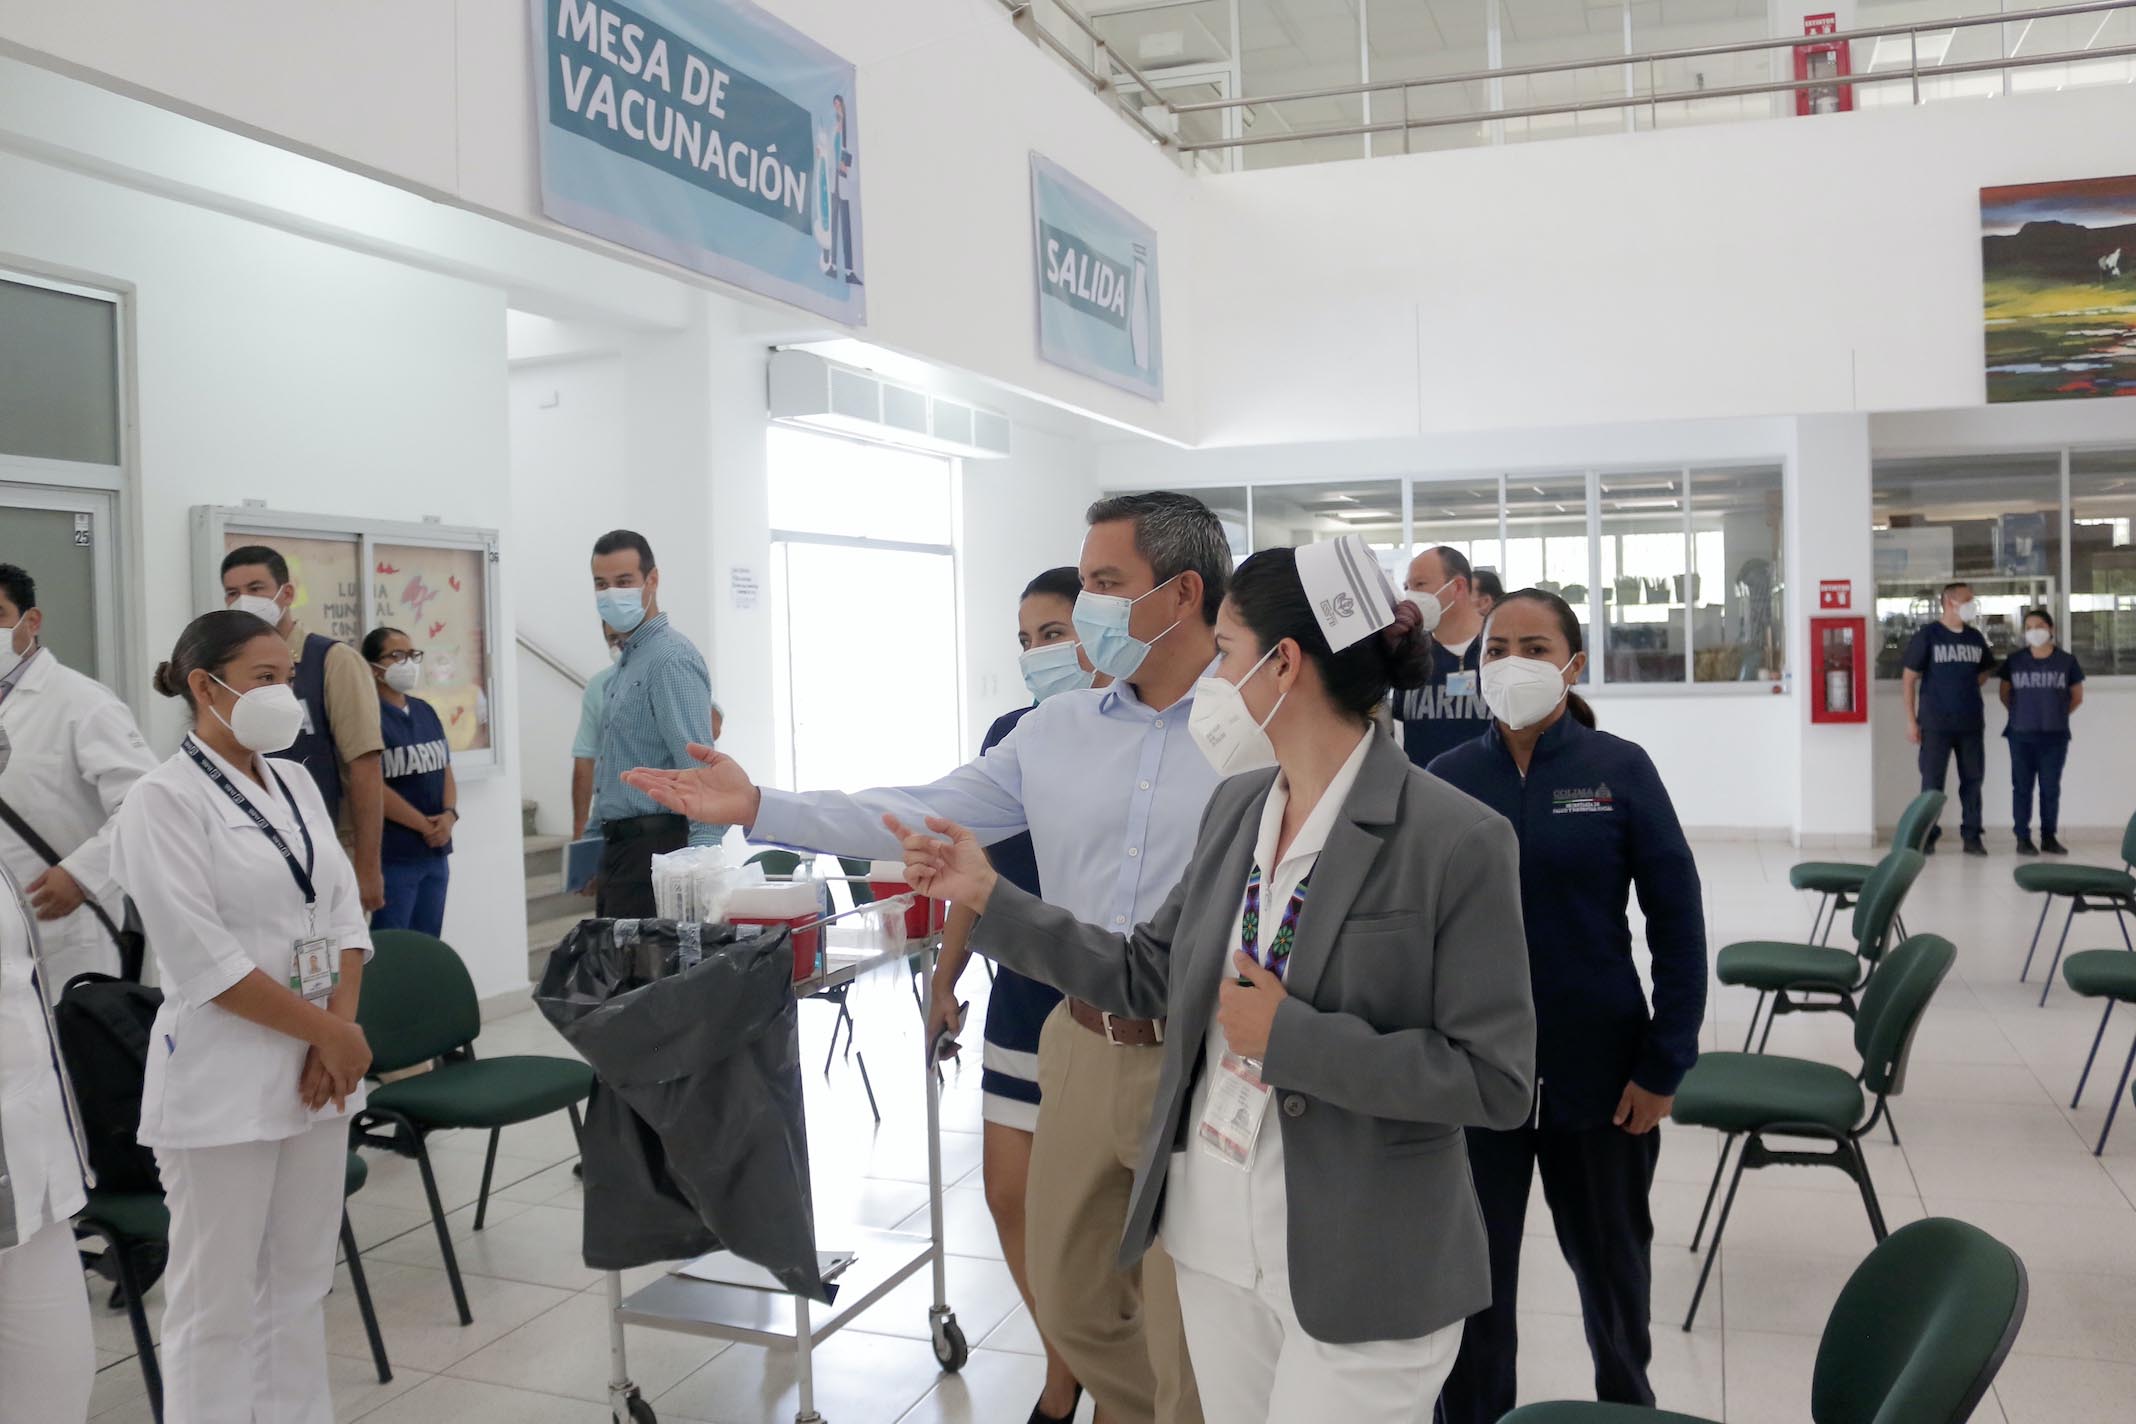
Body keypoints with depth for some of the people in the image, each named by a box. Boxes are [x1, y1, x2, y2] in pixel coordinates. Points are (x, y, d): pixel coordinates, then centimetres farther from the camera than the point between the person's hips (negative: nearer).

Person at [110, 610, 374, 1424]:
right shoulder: (165, 800, -11)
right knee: (218, 1302, 3)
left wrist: (338, 1032, -5)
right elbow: (204, 961, -17)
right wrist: (330, 1035, -13)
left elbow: (344, 912, 8)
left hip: (315, 1070, 7)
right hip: (224, 1080, -6)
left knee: (301, 1284, 14)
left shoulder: (296, 783, 10)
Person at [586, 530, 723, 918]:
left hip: (654, 846, -10)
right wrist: (594, 836, 24)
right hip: (621, 844, 10)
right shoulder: (630, 659, 17)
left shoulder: (671, 660, -14)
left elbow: (698, 767, -23)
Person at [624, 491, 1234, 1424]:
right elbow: (921, 816, 6)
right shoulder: (1055, 730, 7)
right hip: (1083, 1050, 6)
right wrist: (759, 808, 1)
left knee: (1190, 1344, 6)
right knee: (1071, 1305, 22)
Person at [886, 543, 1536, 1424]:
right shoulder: (1237, 804, 3)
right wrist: (989, 899, 6)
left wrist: (1291, 1038, -21)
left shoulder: (1457, 840, -17)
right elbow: (1148, 975, 9)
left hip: (1364, 1270, -6)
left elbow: (1496, 1080, -17)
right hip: (1215, 1231, 6)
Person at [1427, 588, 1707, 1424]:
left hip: (1598, 1065, 0)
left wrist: (1665, 1065, -9)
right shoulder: (1447, 778, -3)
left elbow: (1677, 924, -6)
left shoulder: (1620, 770, -7)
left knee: (1609, 1257, 21)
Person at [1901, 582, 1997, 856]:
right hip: (1935, 724, -4)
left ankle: (1972, 836, 15)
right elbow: (1909, 677, -5)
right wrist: (1911, 720, -9)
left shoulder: (1975, 637, 9)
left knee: (1972, 780, 7)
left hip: (1971, 723, 4)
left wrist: (1970, 686, 8)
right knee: (1932, 782, 1)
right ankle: (1928, 836, 10)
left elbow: (1988, 669, 27)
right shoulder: (1927, 635, -5)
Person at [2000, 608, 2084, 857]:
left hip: (2055, 735, 0)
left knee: (2051, 787, 6)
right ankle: (2023, 838, 7)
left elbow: (2077, 697, 10)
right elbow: (2005, 695, 12)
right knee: (2022, 786, 2)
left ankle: (2049, 837, 15)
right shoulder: (2014, 661, 1)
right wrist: (2022, 713, 8)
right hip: (2021, 735, 0)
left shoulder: (2067, 661, 0)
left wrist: (2056, 714, 8)